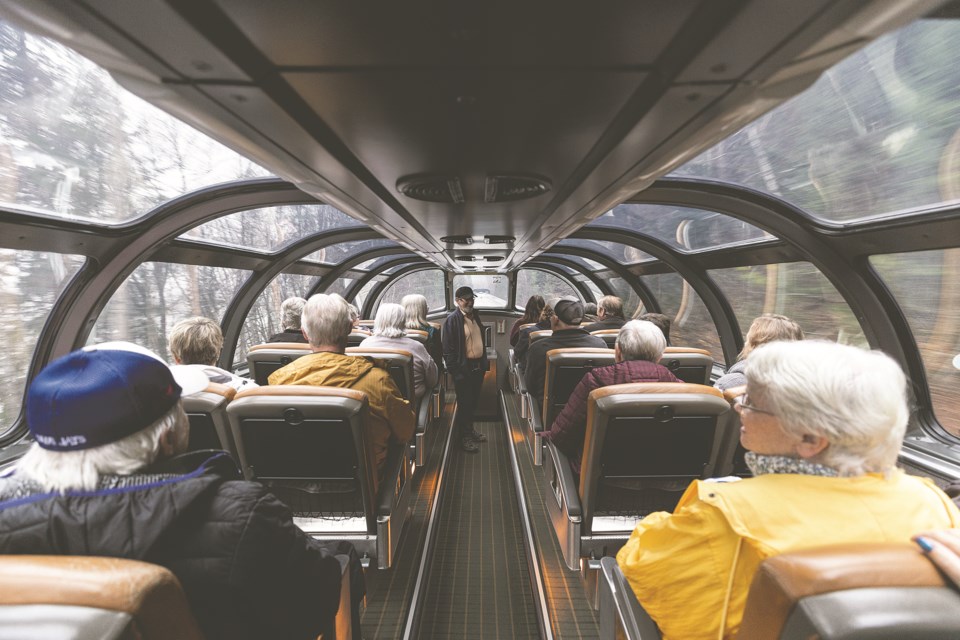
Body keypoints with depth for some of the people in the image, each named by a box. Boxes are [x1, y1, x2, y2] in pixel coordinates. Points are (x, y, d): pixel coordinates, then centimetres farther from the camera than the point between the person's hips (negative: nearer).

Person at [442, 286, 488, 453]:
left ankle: (470, 428, 36)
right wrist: (454, 370, -17)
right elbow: (448, 348, -15)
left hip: (478, 366, 7)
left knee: (474, 401, 18)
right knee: (464, 402, 5)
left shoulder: (475, 315, 9)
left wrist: (485, 361, 14)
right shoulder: (452, 319, -14)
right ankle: (464, 436, 20)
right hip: (464, 368, -7)